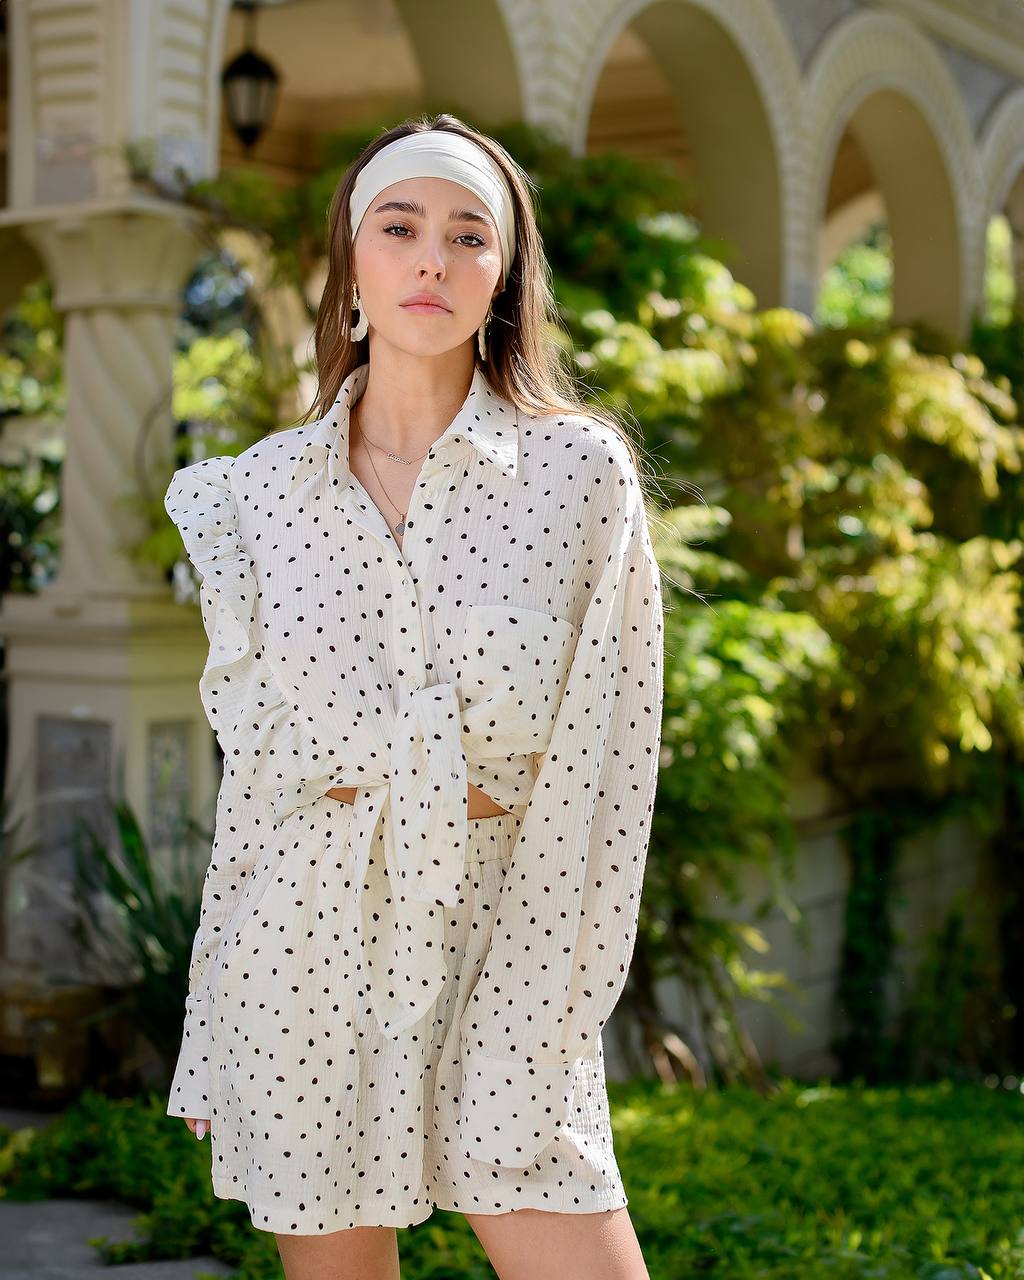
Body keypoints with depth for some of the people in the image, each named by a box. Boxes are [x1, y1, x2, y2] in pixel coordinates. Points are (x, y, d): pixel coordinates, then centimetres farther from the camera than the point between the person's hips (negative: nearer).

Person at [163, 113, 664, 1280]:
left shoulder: (581, 471, -4)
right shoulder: (260, 489, 4)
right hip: (301, 954, 2)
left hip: (496, 946, -2)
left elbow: (595, 771, -7)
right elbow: (257, 756, 9)